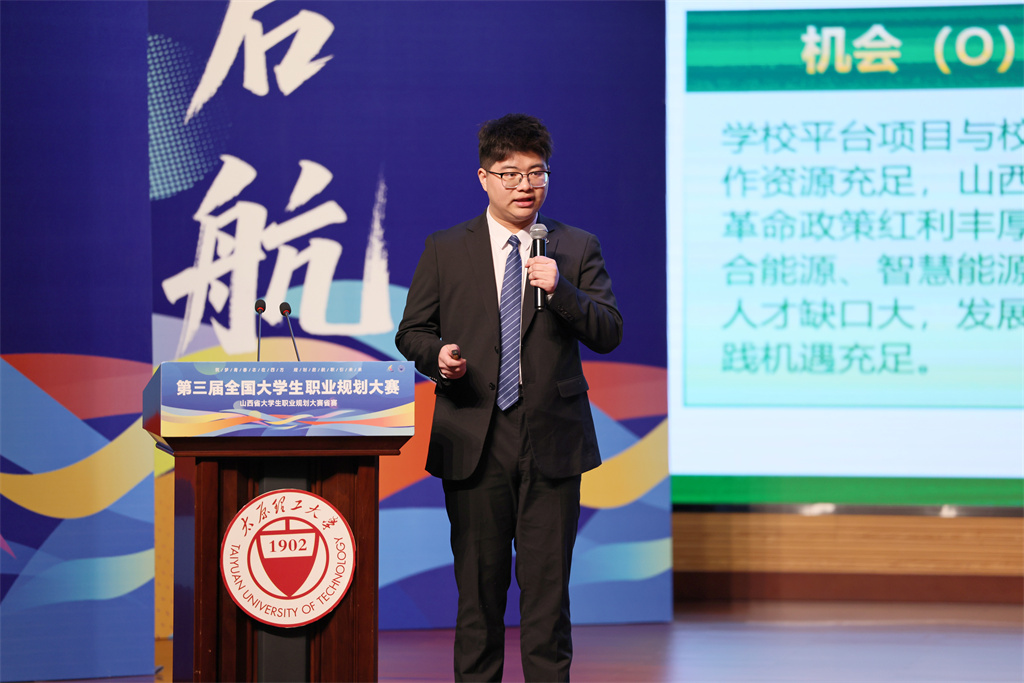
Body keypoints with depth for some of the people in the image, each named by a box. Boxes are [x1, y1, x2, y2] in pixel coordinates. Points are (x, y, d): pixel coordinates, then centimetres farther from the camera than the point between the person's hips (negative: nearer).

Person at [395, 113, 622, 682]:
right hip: (473, 441, 0)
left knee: (547, 585, 0)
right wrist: (436, 355, -11)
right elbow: (411, 331, 11)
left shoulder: (578, 249, 7)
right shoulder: (444, 251, 8)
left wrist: (560, 290, -15)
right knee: (478, 584, 5)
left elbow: (608, 335, 1)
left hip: (551, 442, 0)